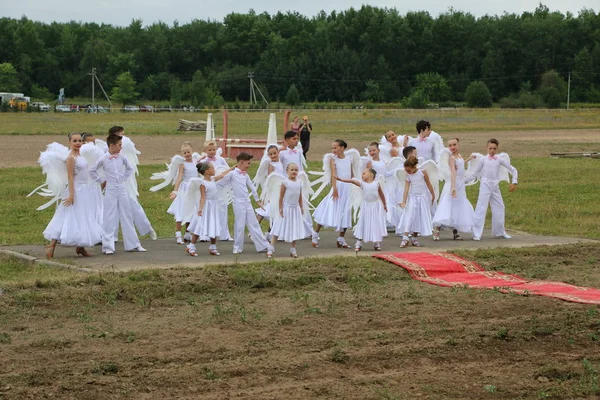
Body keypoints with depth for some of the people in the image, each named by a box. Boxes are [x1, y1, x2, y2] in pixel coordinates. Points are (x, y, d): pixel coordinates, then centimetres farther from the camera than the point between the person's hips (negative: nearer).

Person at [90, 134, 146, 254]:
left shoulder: (122, 158, 3)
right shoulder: (103, 159, -6)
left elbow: (130, 168, 20)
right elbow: (92, 171, 4)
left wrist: (124, 178, 11)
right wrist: (102, 180, 2)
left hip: (122, 189, 4)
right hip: (110, 190, -3)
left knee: (127, 217, 8)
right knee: (110, 219, -2)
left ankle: (133, 244, 13)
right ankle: (108, 246, 2)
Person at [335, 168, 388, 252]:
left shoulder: (377, 183, 0)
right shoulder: (362, 183, 1)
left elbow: (381, 194, 10)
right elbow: (352, 181, -11)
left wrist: (384, 205, 17)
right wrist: (342, 180, -23)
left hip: (376, 207, -1)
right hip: (366, 207, 1)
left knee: (376, 224, 4)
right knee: (363, 224, 2)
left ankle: (377, 243, 17)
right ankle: (358, 244, 6)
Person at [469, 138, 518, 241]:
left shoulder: (500, 159, 4)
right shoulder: (483, 159, 0)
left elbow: (513, 170, 7)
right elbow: (475, 173, 9)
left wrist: (514, 183, 0)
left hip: (495, 186, 3)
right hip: (485, 186, -3)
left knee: (499, 208, 10)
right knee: (481, 208, -9)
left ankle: (499, 232, 26)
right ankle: (476, 234, -10)